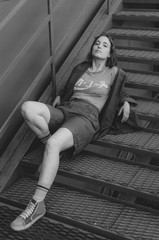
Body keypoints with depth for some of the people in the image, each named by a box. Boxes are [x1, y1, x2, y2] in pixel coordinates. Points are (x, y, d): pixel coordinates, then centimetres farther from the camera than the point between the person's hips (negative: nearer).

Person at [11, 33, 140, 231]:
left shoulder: (114, 73, 15)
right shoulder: (80, 69, 23)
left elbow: (120, 92, 33)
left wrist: (126, 103, 12)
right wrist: (59, 97, 18)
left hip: (87, 117, -4)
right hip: (65, 110, 5)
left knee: (53, 144, -37)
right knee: (27, 108, -27)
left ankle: (37, 204, -35)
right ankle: (50, 145, -9)